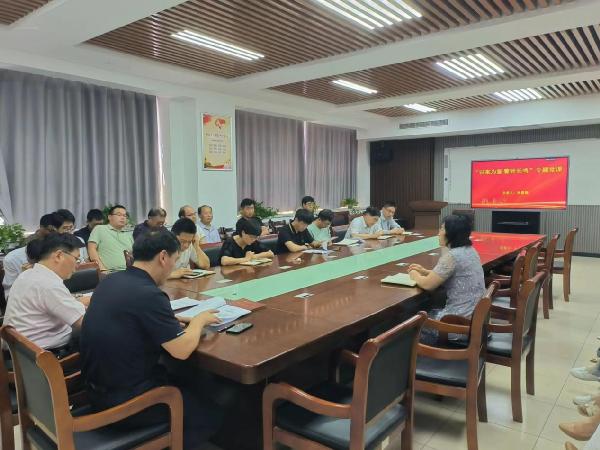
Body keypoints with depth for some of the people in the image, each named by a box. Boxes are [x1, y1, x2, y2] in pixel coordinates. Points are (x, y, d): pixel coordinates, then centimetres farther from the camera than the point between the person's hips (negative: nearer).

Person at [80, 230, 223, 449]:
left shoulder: (110, 281, 1)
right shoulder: (149, 294, -26)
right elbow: (182, 350, -23)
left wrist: (178, 318, 9)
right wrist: (199, 320, -5)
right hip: (123, 401, -9)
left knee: (193, 388, 24)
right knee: (210, 413, 9)